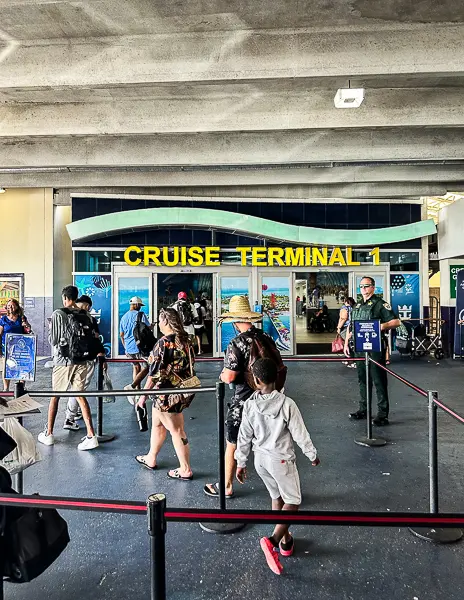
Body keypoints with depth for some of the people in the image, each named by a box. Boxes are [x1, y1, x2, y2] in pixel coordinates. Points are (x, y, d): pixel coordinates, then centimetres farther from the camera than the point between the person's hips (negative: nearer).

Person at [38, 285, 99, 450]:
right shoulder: (86, 316, 2)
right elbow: (91, 339, 5)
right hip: (81, 361, 3)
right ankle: (91, 436, -1)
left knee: (55, 396, 13)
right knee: (80, 396, 7)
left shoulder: (58, 314, -9)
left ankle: (48, 434, 25)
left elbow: (53, 340, -4)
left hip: (63, 361, -3)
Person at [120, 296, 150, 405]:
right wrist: (152, 326, 15)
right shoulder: (140, 314, -7)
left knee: (136, 367, 19)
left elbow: (121, 335, 19)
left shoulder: (123, 317, 14)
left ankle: (138, 391, 21)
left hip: (129, 348, 7)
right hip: (140, 346, -7)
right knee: (145, 368, 1)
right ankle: (132, 386, -18)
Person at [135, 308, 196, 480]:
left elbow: (155, 373, -19)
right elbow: (189, 365, 12)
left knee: (177, 431, 4)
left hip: (168, 394, -9)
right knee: (157, 423, 23)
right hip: (184, 391, 9)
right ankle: (151, 459, 40)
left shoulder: (164, 342, -20)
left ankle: (185, 470, 18)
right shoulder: (185, 340, 4)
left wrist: (144, 395, -11)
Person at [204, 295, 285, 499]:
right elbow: (280, 367, 6)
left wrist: (222, 375, -2)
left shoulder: (236, 344, -19)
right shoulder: (267, 338, -1)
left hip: (243, 404, -6)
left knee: (232, 445, 13)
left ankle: (227, 487, 28)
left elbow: (229, 377, -23)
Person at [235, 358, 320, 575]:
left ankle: (286, 540, 35)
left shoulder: (250, 404, -11)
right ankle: (272, 540, -6)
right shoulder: (287, 404, -20)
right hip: (281, 460, -4)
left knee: (277, 497, 23)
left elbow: (244, 437, -3)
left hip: (260, 459, 4)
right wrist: (312, 455, 5)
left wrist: (241, 463, 9)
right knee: (293, 501, 10)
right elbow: (300, 434, -12)